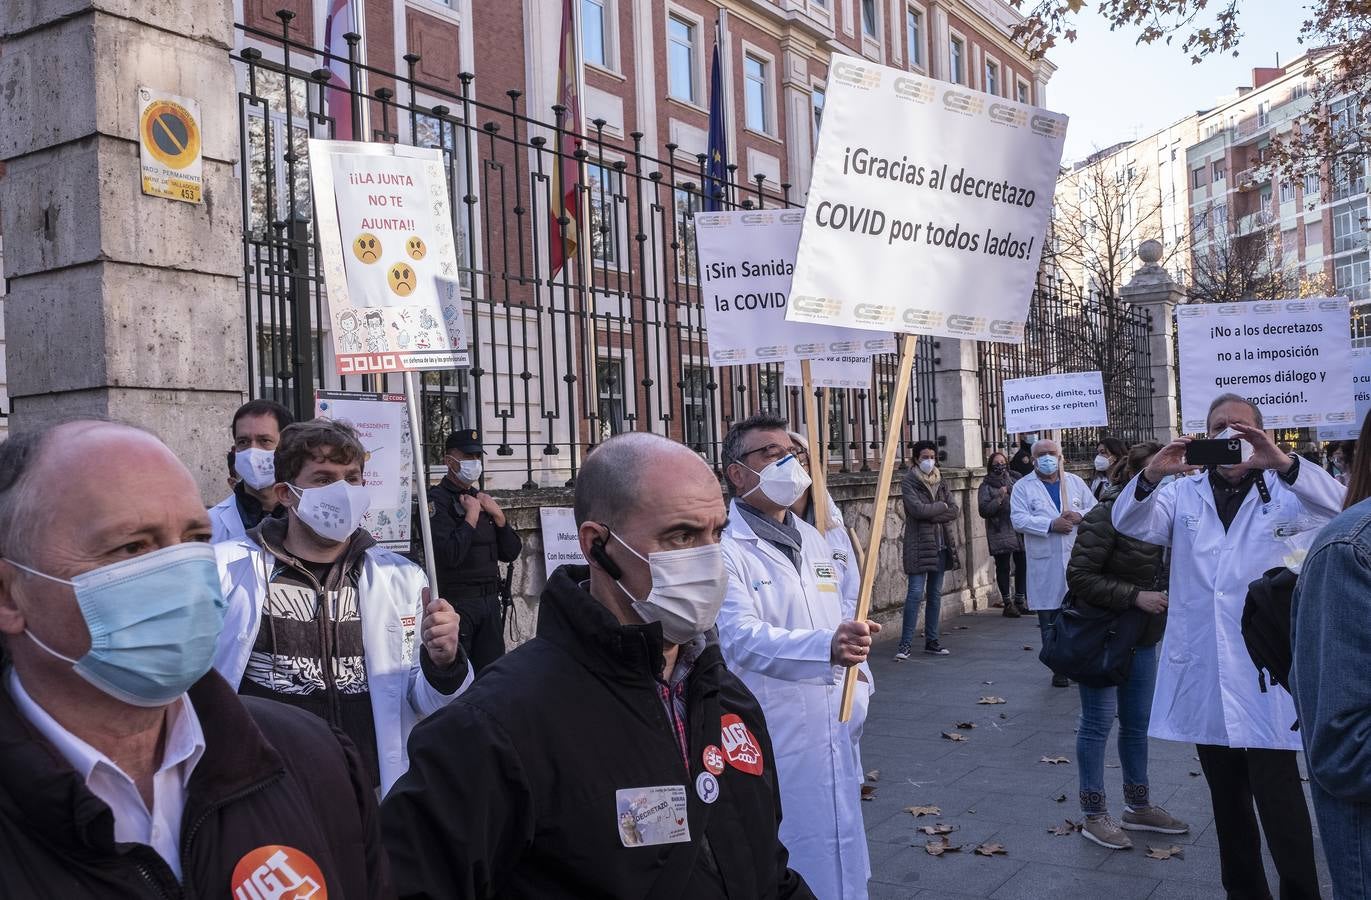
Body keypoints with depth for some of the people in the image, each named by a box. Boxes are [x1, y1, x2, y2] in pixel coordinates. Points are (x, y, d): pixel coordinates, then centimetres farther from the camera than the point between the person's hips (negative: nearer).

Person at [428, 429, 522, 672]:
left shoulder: (480, 498, 16)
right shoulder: (438, 499, -9)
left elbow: (511, 553, 14)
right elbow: (450, 555, -23)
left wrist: (498, 515, 0)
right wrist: (471, 516, -12)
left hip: (490, 600, 7)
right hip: (457, 602, -7)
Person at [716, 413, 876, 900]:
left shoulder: (813, 540, 12)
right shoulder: (725, 549, -14)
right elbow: (741, 639, -28)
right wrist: (826, 646, -42)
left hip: (830, 735, 7)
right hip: (770, 745, -7)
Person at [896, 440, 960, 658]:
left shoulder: (939, 481, 13)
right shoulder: (908, 482, -3)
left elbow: (955, 511, 4)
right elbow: (918, 509, -18)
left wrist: (932, 515, -10)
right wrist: (941, 506, -4)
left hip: (941, 544, 6)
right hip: (919, 544, -6)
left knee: (935, 593, 9)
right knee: (916, 592, -10)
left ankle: (931, 640, 17)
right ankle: (906, 643, -7)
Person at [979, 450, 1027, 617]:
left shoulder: (1015, 480, 12)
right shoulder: (986, 487, 0)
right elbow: (983, 510, -8)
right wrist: (999, 498, -18)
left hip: (1020, 531, 4)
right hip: (1000, 533, -4)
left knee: (1022, 565, 6)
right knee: (1003, 567, 0)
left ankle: (1019, 600, 20)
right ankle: (1007, 603, 7)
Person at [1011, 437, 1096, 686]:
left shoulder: (1075, 482, 15)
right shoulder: (1023, 487, 3)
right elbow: (1019, 520, -8)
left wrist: (1079, 516, -7)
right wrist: (1051, 524, -16)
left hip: (1077, 558, 2)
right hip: (1045, 564, -2)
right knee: (1050, 619, 0)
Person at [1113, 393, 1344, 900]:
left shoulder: (1282, 491, 2)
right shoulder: (1183, 494, 7)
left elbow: (1341, 509, -15)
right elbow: (1129, 523, -7)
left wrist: (1283, 462, -31)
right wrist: (1150, 476, -27)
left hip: (1264, 668, -3)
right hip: (1202, 669, 3)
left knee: (1277, 792, -7)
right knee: (1227, 794, 15)